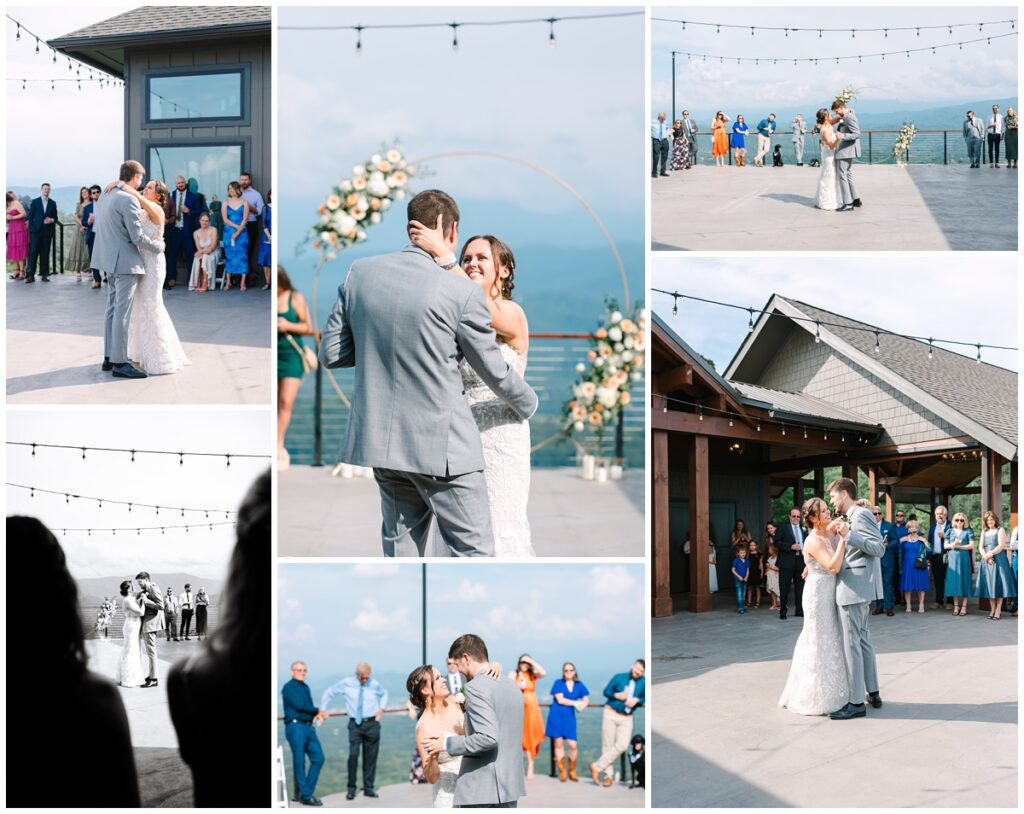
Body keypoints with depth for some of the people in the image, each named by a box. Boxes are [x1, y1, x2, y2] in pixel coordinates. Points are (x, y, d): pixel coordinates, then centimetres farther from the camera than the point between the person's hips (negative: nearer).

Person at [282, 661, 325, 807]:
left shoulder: (305, 687, 19)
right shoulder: (289, 687, -6)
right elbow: (299, 705, -15)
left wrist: (315, 714, -2)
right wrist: (317, 710, -3)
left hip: (309, 727, 8)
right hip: (296, 727, -8)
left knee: (318, 758, 3)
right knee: (299, 762, -3)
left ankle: (308, 790, 12)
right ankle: (305, 795, 2)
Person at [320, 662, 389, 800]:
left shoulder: (375, 684, 3)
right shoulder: (346, 683, -1)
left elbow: (384, 694, 25)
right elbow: (329, 692, 12)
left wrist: (382, 708, 11)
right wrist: (323, 709, 11)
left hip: (371, 723, 1)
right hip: (355, 723, -1)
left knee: (370, 757, 4)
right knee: (353, 755, -13)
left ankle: (368, 788, 14)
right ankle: (351, 789, -3)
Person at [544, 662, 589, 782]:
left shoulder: (579, 685, 9)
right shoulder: (558, 683, 0)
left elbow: (586, 699, 3)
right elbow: (560, 700, -9)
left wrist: (583, 705, -19)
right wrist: (576, 703, -10)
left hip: (569, 716, 2)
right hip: (557, 715, -2)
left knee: (573, 745, -8)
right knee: (559, 744, 1)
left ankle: (572, 771, 12)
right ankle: (562, 772, 12)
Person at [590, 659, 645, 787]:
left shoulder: (643, 683, 0)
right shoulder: (619, 677, -4)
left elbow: (644, 699, 7)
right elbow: (606, 691, 2)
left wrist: (637, 700, -14)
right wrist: (616, 695, -17)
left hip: (627, 718, 2)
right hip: (611, 714, -2)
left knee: (622, 745, -13)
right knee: (607, 745, -1)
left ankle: (597, 766, -1)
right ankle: (608, 775, 10)